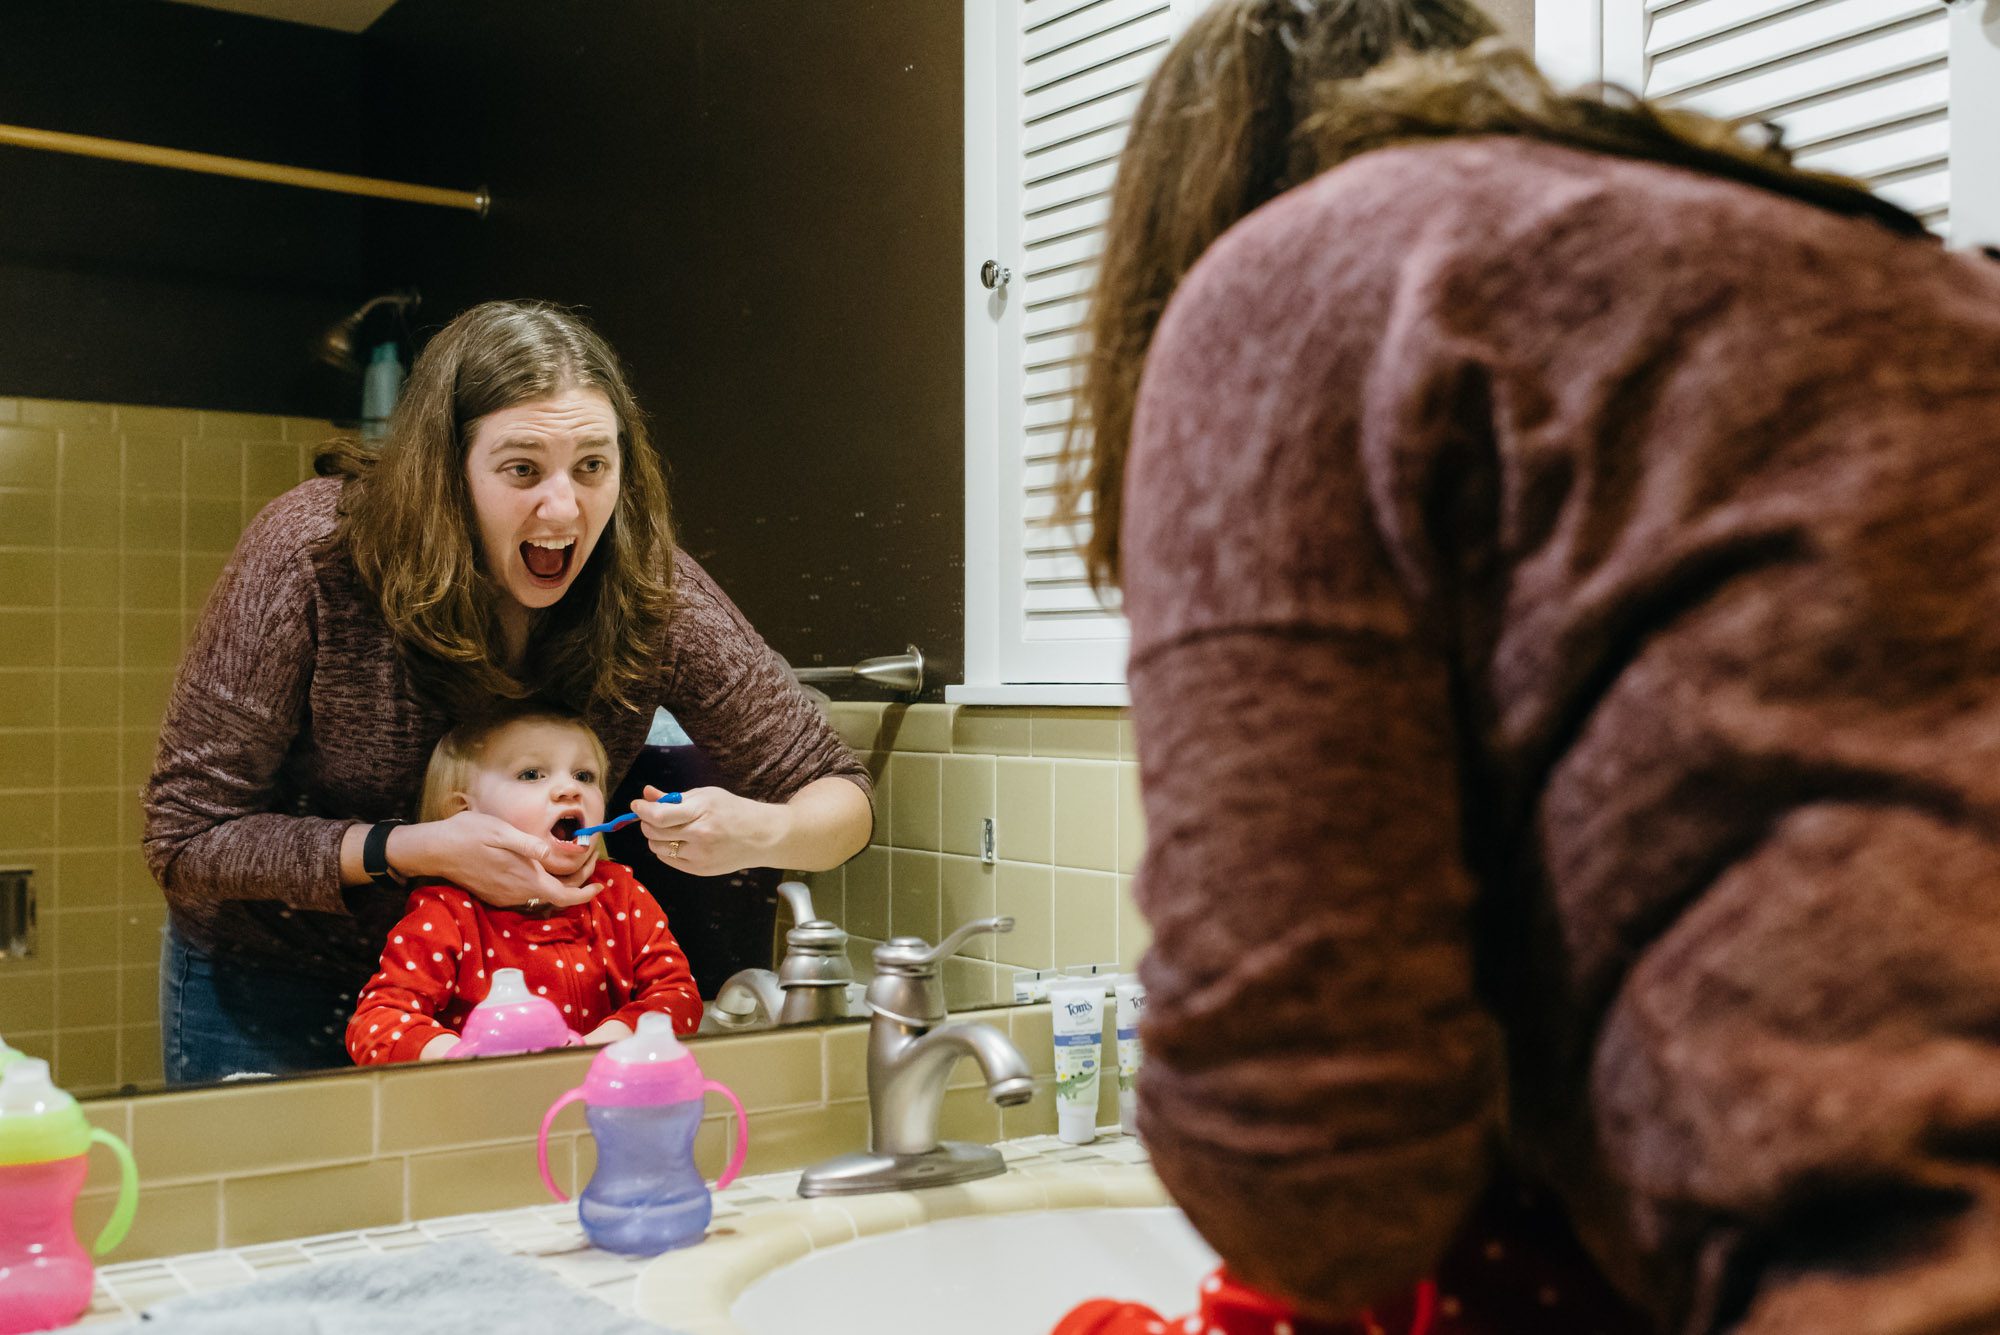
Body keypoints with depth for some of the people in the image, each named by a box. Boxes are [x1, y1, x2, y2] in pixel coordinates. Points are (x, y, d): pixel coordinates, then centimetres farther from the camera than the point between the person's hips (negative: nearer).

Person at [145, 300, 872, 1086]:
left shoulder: (645, 587, -22)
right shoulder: (311, 555, -27)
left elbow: (841, 796, -14)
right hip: (272, 986, -1)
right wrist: (414, 850, -35)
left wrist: (757, 832, -38)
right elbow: (187, 839, -21)